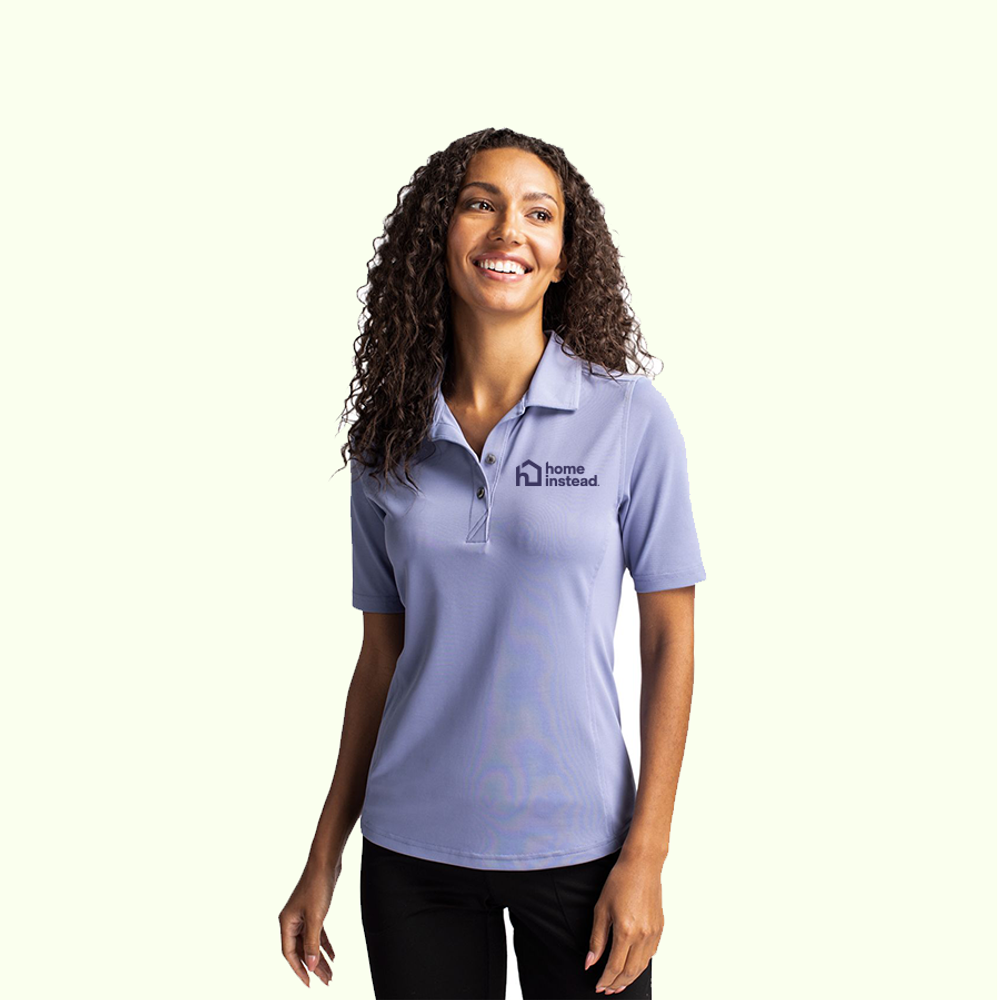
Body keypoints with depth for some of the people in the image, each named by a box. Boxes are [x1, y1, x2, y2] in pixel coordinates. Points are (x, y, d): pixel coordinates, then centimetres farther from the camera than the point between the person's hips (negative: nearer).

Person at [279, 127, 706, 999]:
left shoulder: (631, 419, -7)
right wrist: (325, 859, 7)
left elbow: (670, 641, -5)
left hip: (577, 848, -2)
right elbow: (382, 656, 7)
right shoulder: (391, 439, 2)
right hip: (409, 850, 2)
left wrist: (646, 856, -8)